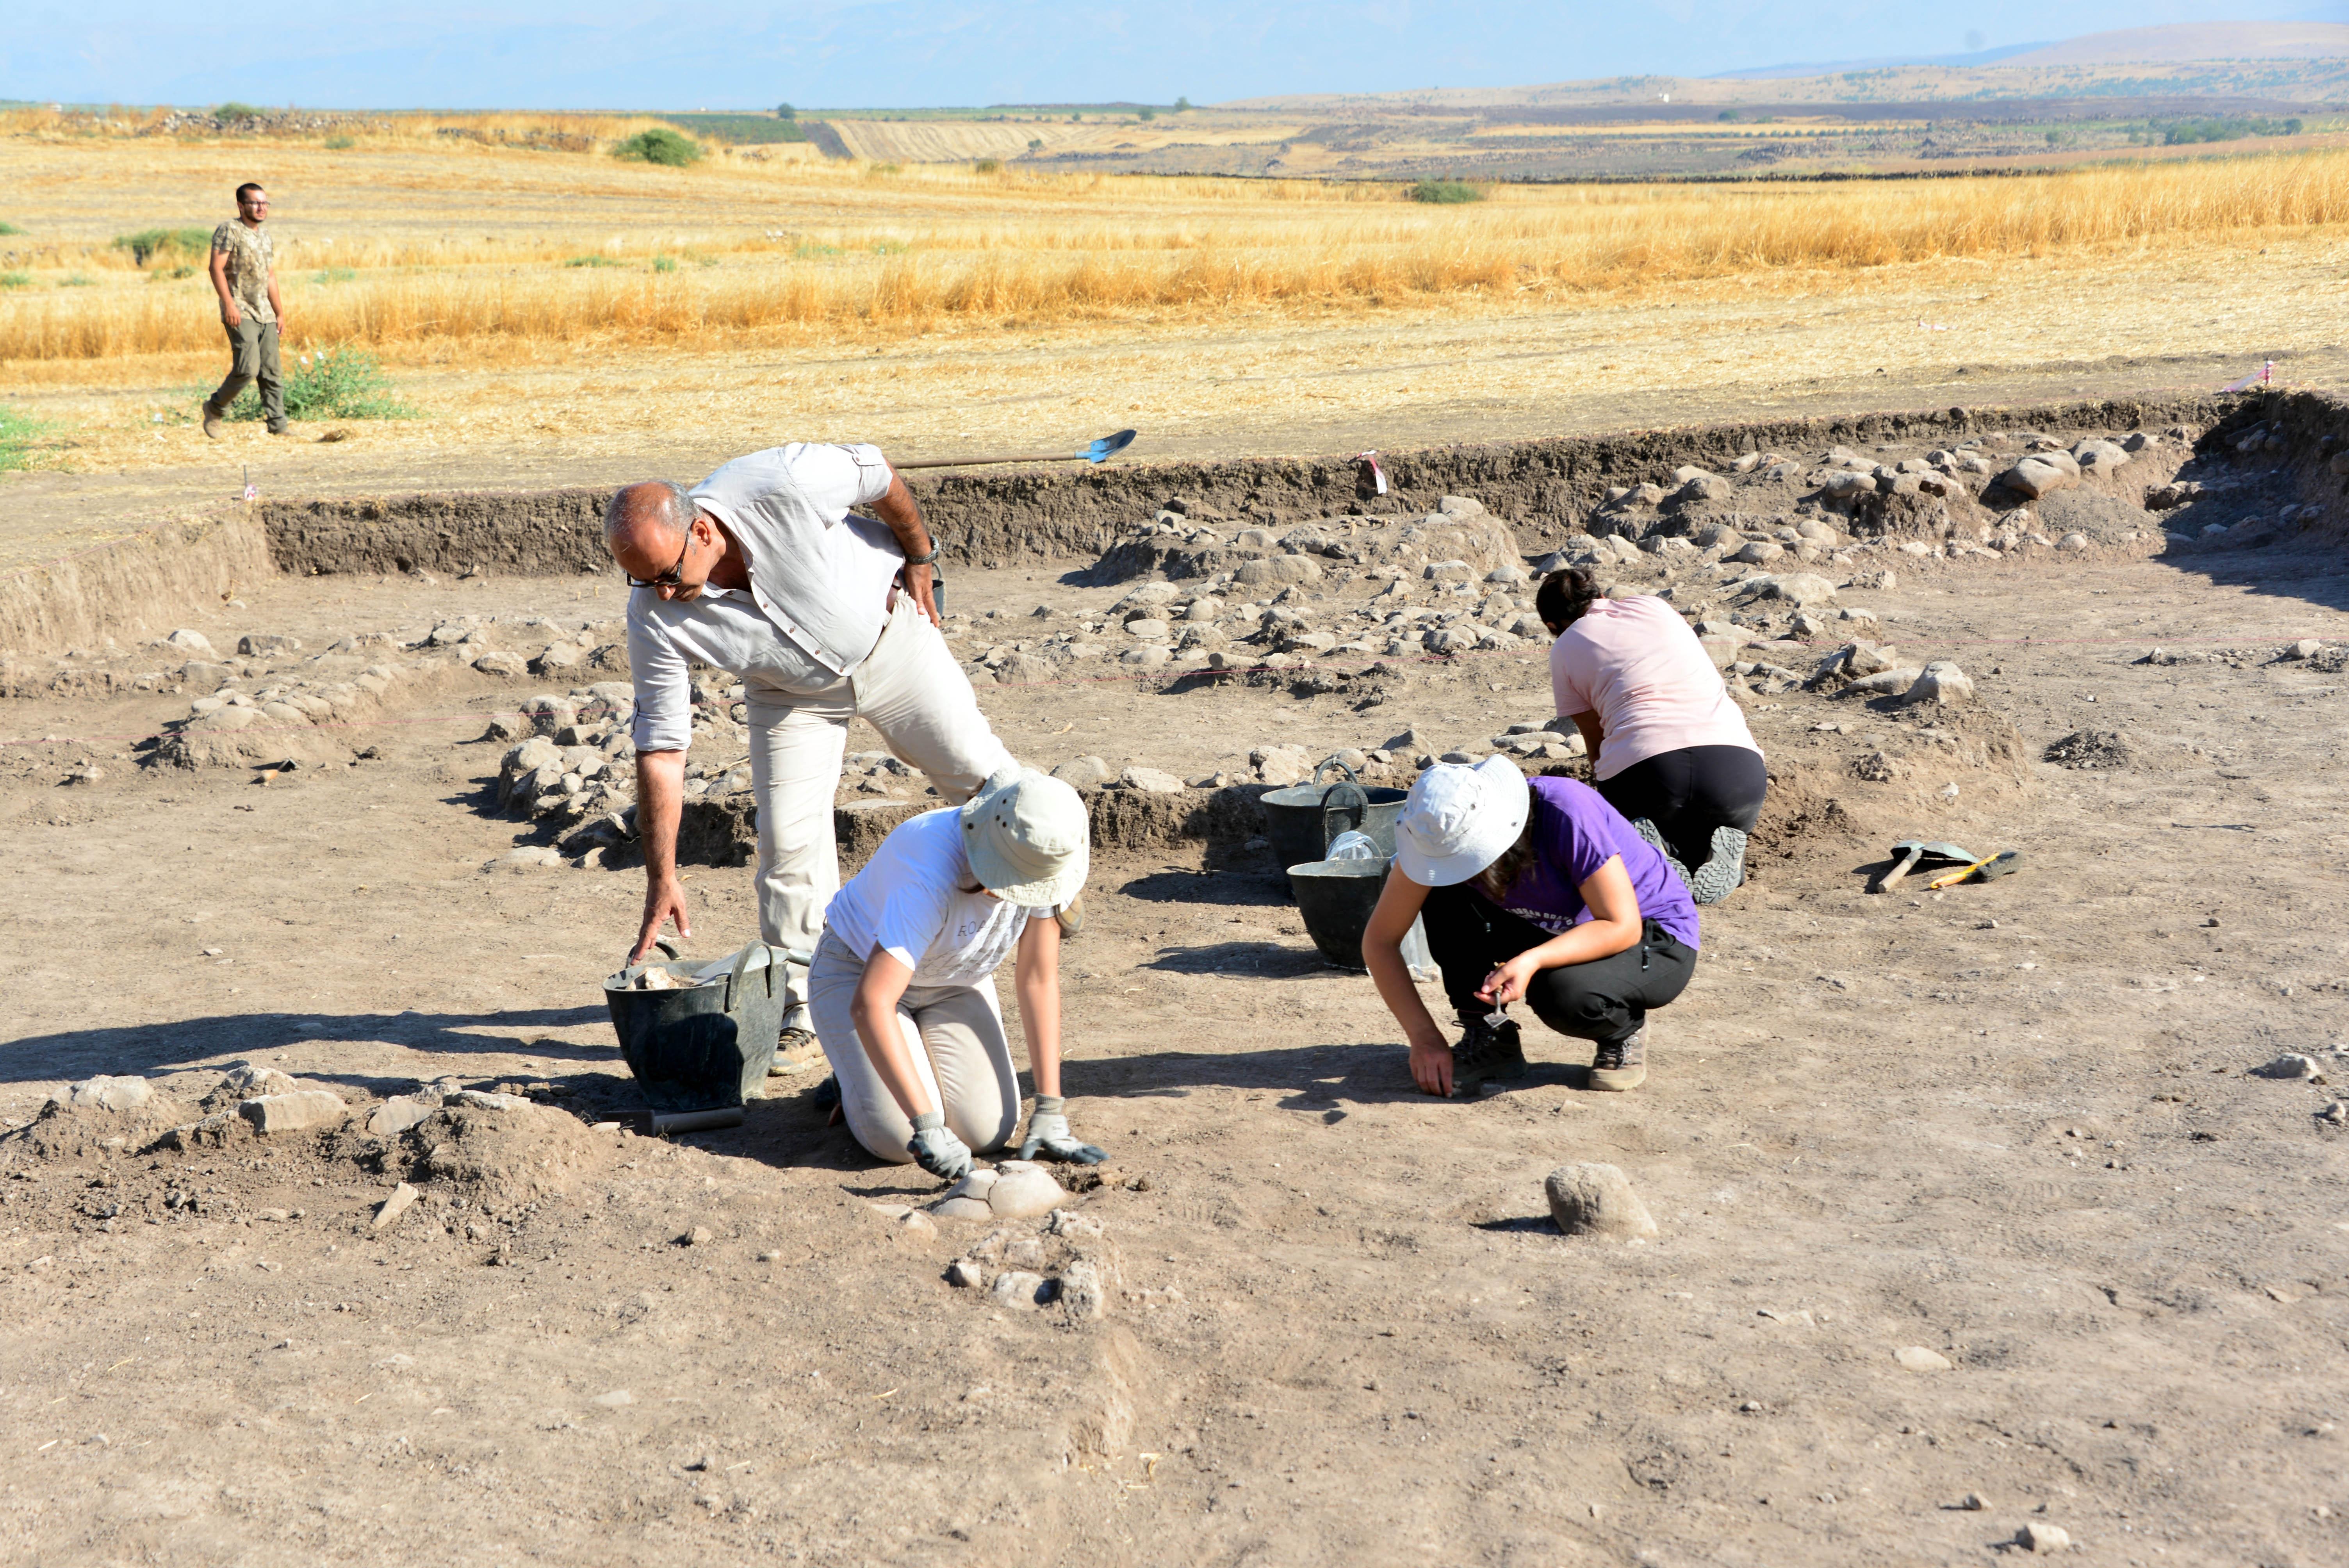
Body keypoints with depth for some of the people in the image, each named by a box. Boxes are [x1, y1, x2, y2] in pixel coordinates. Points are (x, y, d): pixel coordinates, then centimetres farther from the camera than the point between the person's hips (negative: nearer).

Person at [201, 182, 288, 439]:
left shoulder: (265, 235, 18)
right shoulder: (229, 231, -6)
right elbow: (217, 268, -14)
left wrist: (280, 312, 20)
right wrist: (229, 304, -22)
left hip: (265, 314, 8)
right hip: (240, 314, -8)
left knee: (271, 372, 4)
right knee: (248, 368, -16)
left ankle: (278, 425, 7)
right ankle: (216, 408, 4)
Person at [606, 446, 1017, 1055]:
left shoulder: (781, 484, -38)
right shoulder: (654, 617, -29)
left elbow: (879, 472, -17)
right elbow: (660, 748, -24)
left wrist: (919, 559, -2)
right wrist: (662, 878, -27)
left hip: (889, 634, -1)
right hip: (792, 691, 1)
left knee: (978, 773, 6)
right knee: (788, 843, -8)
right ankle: (799, 1006, 8)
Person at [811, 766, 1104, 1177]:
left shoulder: (1045, 859, -23)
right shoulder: (933, 877, -41)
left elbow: (1039, 980, -13)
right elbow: (870, 1004, -46)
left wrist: (1050, 1112, -17)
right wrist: (927, 1127, -51)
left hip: (955, 982, 5)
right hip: (860, 972, -4)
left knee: (986, 1132, -16)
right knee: (898, 1137, -22)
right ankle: (856, 1073, 11)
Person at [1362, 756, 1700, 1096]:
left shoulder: (1566, 815, -33)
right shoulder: (1445, 834, -19)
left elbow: (1622, 927, -30)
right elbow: (1379, 941, -15)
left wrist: (1532, 961, -43)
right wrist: (1424, 1037, -23)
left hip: (1656, 941, -5)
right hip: (1552, 931, 5)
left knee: (1564, 992, -37)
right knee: (1443, 894, -18)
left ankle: (1626, 1033, -2)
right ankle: (1487, 1038, -6)